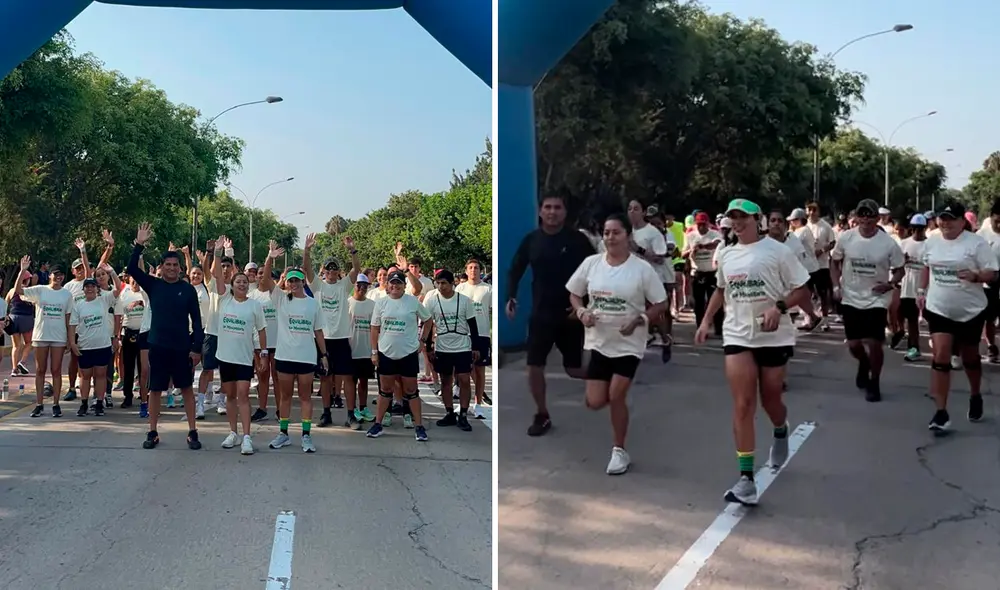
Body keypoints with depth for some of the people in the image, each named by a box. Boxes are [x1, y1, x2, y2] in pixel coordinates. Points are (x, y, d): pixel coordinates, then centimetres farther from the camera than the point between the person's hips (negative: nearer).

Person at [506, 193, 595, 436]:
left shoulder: (577, 240, -8)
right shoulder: (531, 240, -1)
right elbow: (515, 270, 7)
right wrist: (510, 298, -7)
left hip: (571, 314, -2)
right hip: (541, 314, 2)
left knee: (574, 369, 4)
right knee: (534, 366, -1)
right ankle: (542, 416, 17)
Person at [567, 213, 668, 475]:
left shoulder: (642, 268, -11)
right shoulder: (591, 263, -4)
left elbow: (662, 303, -5)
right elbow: (574, 293, 9)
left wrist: (640, 320, -19)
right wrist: (581, 312, -11)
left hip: (628, 343, -3)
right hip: (598, 341, 3)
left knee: (616, 397, -7)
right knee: (595, 403, 0)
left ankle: (619, 451, 13)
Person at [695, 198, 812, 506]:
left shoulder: (777, 251, -8)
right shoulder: (726, 255, 8)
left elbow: (803, 290, -7)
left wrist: (779, 307, -24)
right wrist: (706, 321, 14)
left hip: (774, 337, -3)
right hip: (737, 337, 3)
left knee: (770, 401, 10)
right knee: (743, 405, -6)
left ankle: (781, 432, 50)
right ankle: (746, 479, -6)